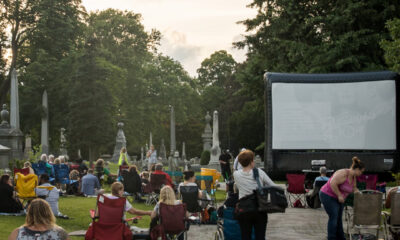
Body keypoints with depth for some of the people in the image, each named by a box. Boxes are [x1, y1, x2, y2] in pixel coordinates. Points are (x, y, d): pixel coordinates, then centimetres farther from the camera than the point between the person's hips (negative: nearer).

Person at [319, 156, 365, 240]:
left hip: (338, 198, 9)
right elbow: (333, 183, -33)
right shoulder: (343, 173, -26)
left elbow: (354, 188, 19)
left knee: (338, 218, 12)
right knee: (334, 217, -10)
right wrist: (339, 195, -27)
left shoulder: (353, 177, 4)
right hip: (328, 196, -9)